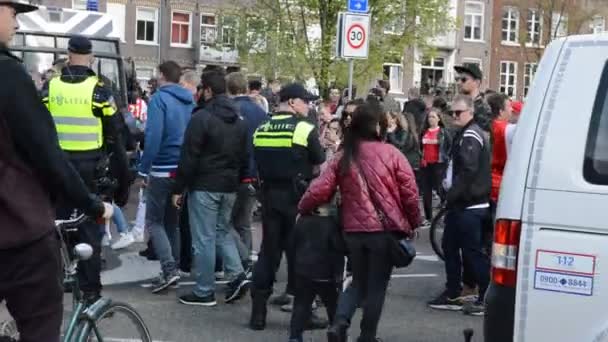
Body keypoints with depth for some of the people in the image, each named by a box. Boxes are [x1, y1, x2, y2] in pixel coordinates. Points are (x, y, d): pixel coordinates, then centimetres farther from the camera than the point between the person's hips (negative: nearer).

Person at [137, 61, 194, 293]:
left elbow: (153, 136, -19)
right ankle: (174, 269, 18)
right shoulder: (190, 101, 10)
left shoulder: (159, 99, -11)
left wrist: (143, 170, -13)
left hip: (163, 169, -6)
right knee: (173, 221, 16)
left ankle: (169, 270, -11)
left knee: (154, 221, 1)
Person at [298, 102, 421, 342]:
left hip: (353, 230, 3)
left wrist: (303, 209, 17)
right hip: (385, 230, -3)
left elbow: (319, 189, -1)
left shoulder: (343, 157, 1)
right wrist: (414, 222, 9)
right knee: (377, 285, 11)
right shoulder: (392, 154, -7)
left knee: (358, 282, 20)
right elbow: (410, 193, -6)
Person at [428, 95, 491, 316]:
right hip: (461, 203, 11)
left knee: (472, 251, -7)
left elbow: (467, 171, -22)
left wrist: (453, 196, -18)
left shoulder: (470, 136, -14)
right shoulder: (465, 134, 18)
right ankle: (452, 294, 21)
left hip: (469, 205, -11)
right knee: (450, 246, 14)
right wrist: (451, 196, 16)